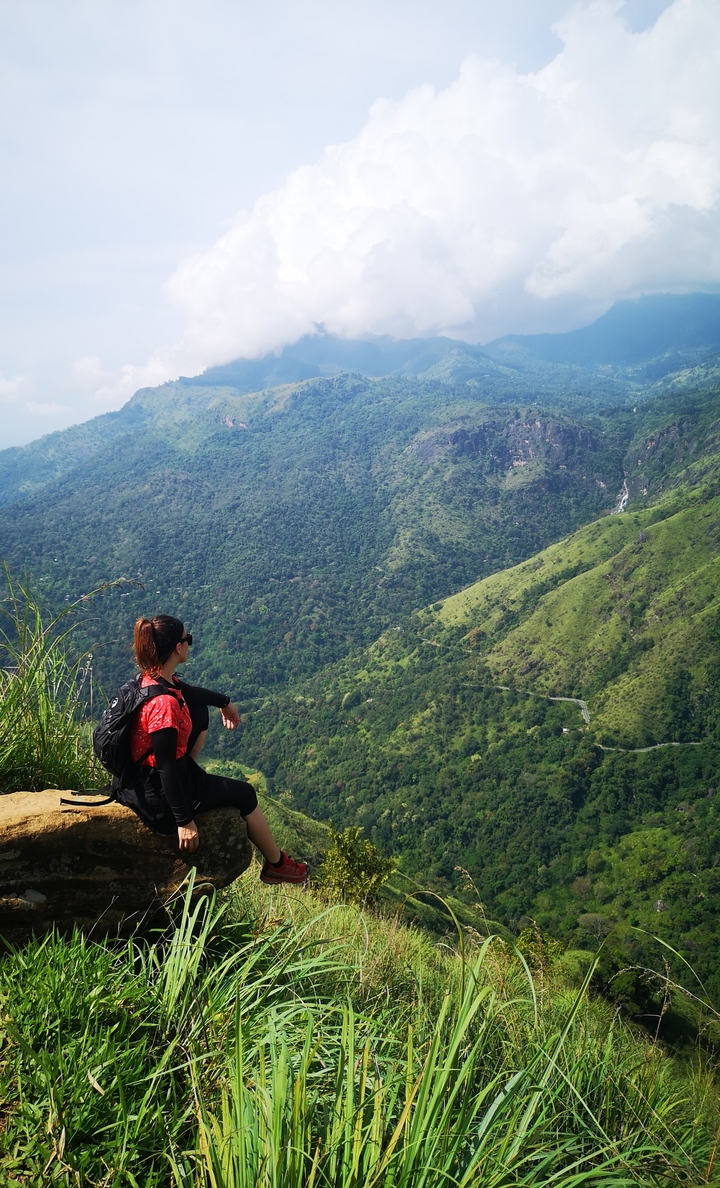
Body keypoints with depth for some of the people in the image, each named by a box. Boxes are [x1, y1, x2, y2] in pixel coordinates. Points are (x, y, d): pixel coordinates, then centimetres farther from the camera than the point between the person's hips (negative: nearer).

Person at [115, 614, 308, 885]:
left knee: (199, 711, 21)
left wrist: (224, 702, 33)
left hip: (144, 775, 9)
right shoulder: (164, 703, -33)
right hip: (159, 796, -8)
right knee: (244, 793, 12)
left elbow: (188, 692, 18)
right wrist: (184, 821, -24)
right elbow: (165, 767, -30)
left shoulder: (152, 678, -5)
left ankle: (187, 775, 27)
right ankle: (277, 865, 31)